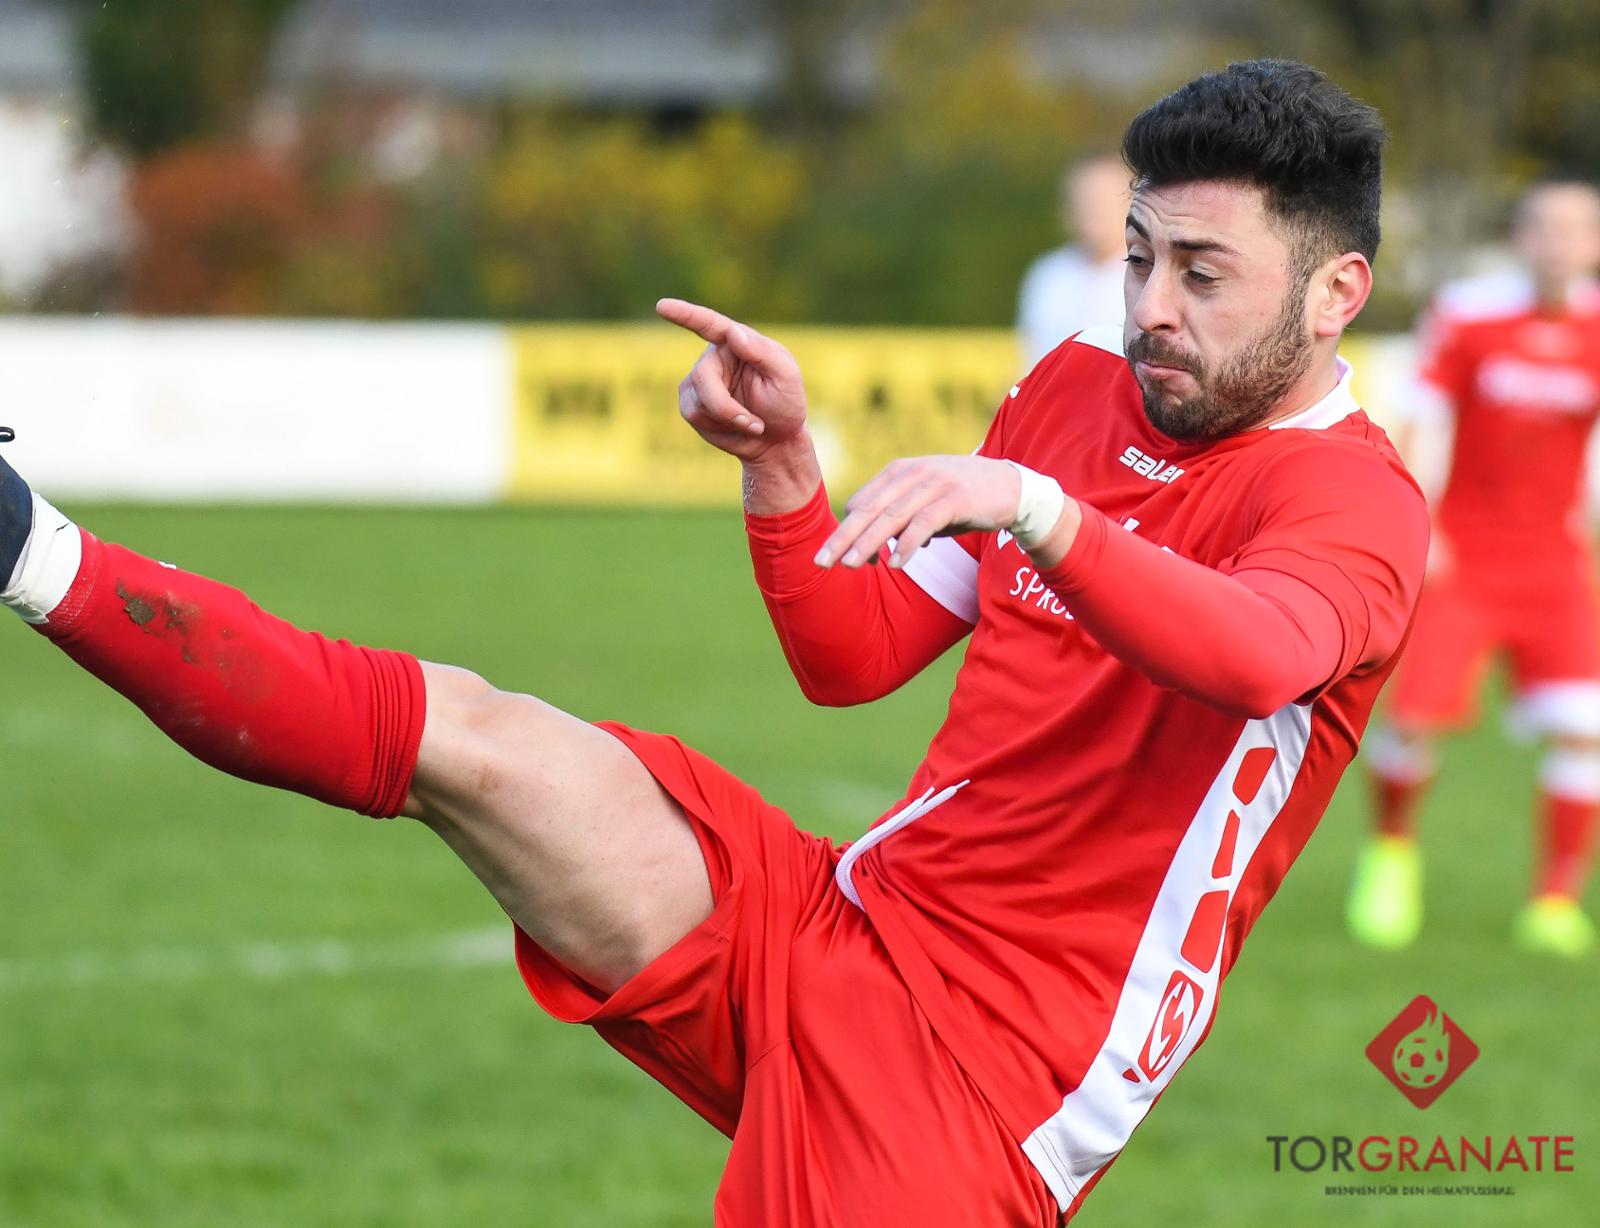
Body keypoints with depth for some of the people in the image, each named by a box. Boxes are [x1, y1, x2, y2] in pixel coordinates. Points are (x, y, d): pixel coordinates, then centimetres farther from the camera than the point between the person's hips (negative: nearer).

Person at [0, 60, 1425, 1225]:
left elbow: (1260, 652, -34)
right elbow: (854, 655, 20)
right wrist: (782, 460, 2)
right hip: (830, 921, 7)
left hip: (996, 1061, -6)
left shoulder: (1356, 497, -9)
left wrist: (1035, 509, -48)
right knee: (465, 733, -8)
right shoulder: (1080, 393, 14)